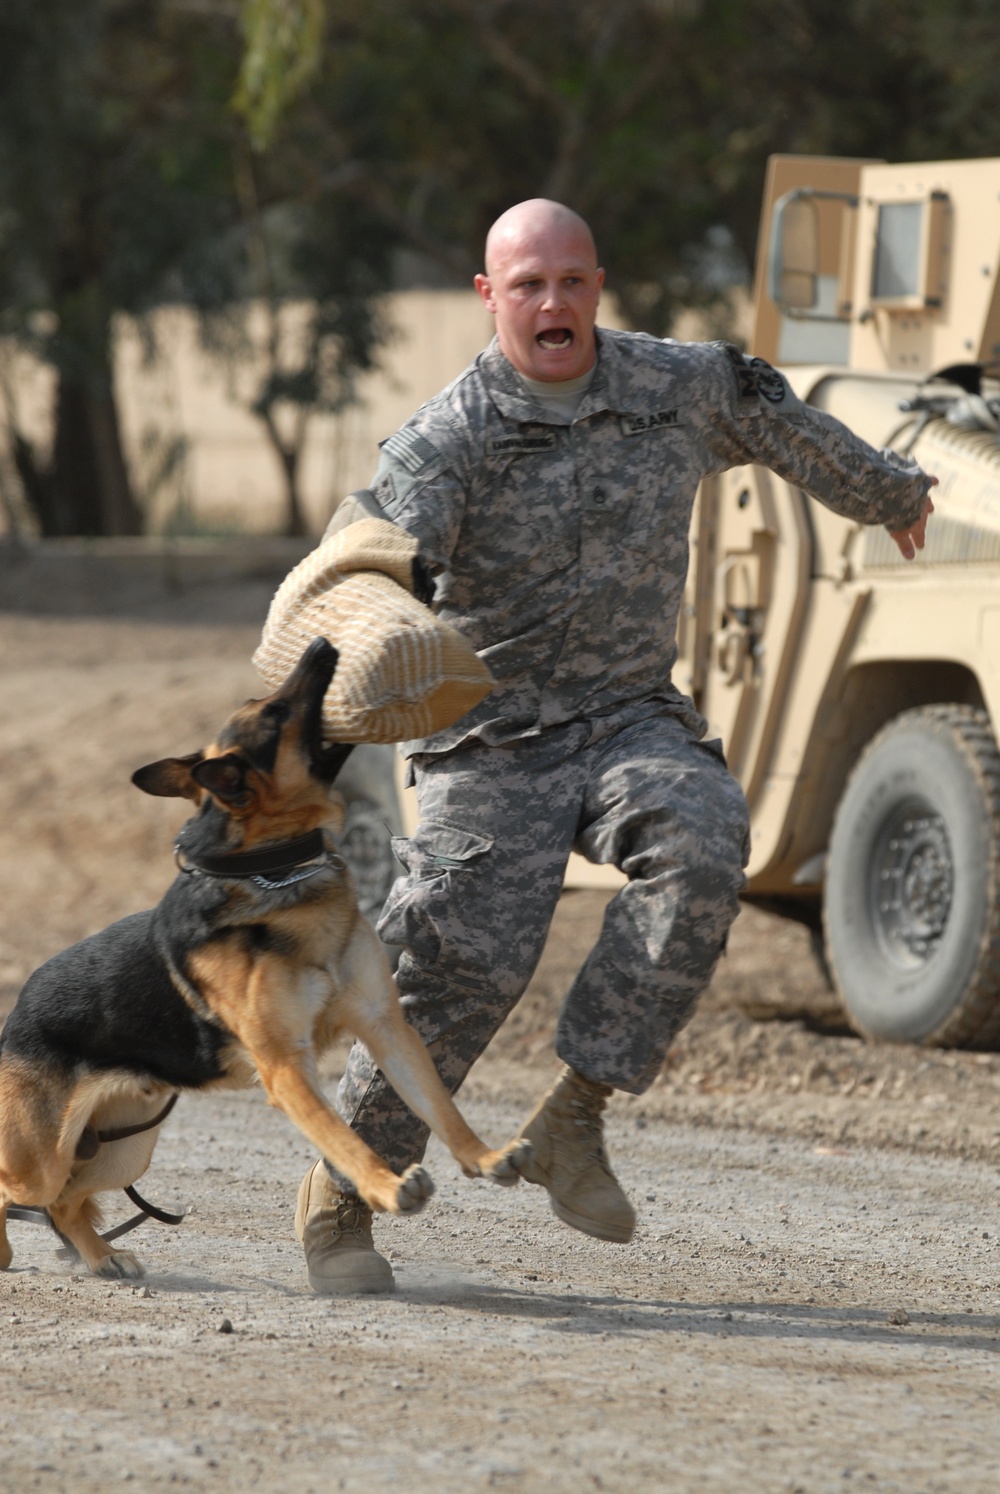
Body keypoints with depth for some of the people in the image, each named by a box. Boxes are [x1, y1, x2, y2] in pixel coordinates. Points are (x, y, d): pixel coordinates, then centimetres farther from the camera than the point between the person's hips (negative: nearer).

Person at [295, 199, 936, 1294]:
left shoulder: (683, 387, 2)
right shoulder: (449, 439, -13)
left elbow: (781, 426, 23)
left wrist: (889, 492, 41)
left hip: (632, 716, 4)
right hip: (490, 740, -3)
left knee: (702, 845, -28)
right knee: (464, 964, -17)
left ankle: (574, 1118, -21)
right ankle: (340, 1193, 2)